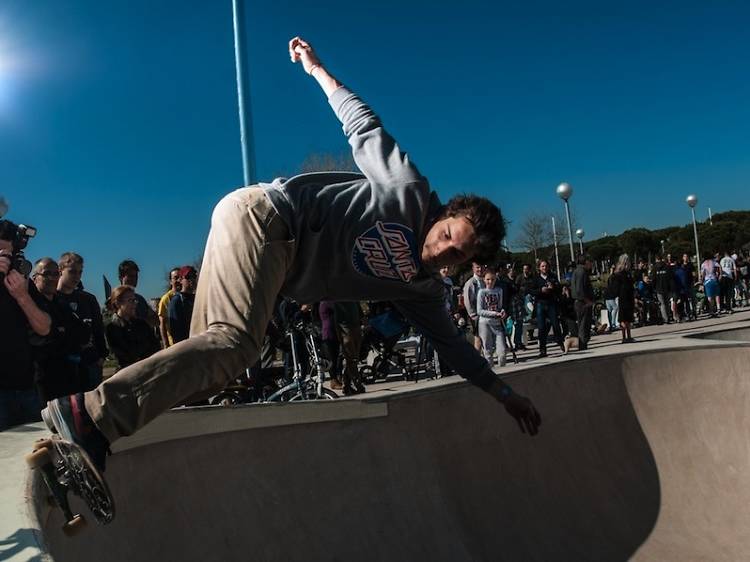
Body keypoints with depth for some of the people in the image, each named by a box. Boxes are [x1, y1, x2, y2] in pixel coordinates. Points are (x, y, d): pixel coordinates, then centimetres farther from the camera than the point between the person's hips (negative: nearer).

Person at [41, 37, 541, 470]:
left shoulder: (420, 288, 12)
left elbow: (452, 342, 21)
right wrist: (317, 69, 6)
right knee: (235, 343, -26)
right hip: (263, 214, -8)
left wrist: (504, 392, 25)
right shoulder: (412, 193, -4)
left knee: (216, 356, -5)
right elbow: (363, 125, 5)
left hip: (278, 261, 8)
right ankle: (92, 413, -30)